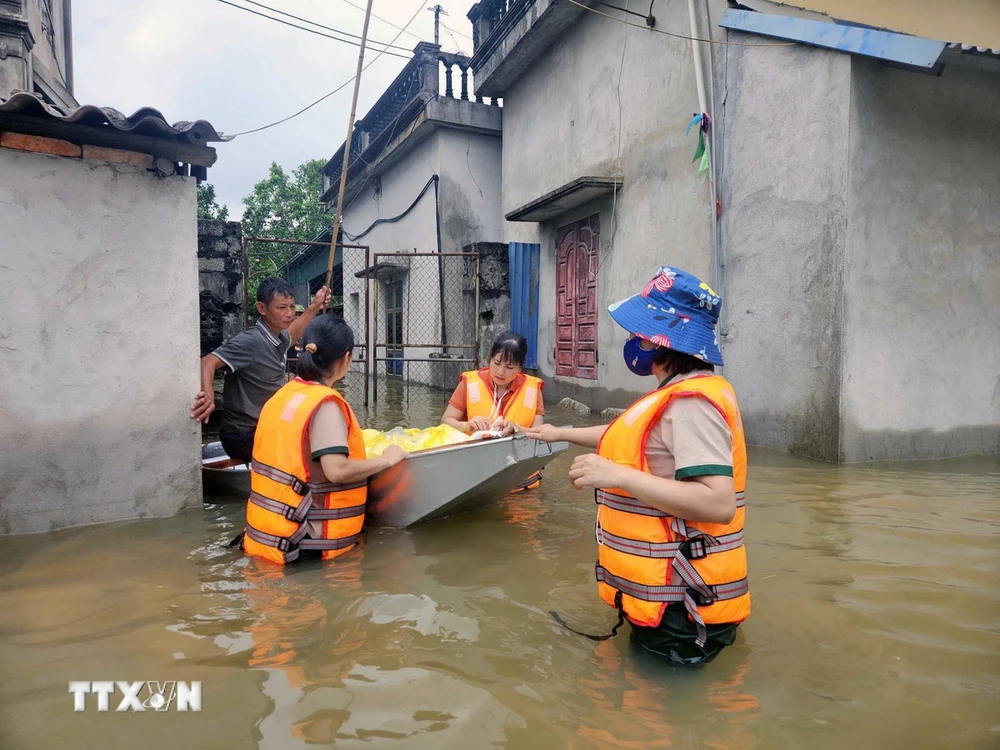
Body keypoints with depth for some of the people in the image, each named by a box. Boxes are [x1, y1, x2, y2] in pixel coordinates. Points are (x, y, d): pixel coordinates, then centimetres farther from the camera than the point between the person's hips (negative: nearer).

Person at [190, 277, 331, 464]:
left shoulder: (279, 339, 4)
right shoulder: (250, 341, -22)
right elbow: (208, 362, -31)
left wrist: (314, 307, 23)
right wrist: (208, 394, -49)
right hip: (244, 437, -9)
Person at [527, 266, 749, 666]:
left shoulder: (691, 401, -23)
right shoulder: (681, 395, 10)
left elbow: (718, 503, -31)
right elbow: (629, 437, 27)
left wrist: (616, 475, -31)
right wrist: (562, 433, 34)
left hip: (681, 610, -10)